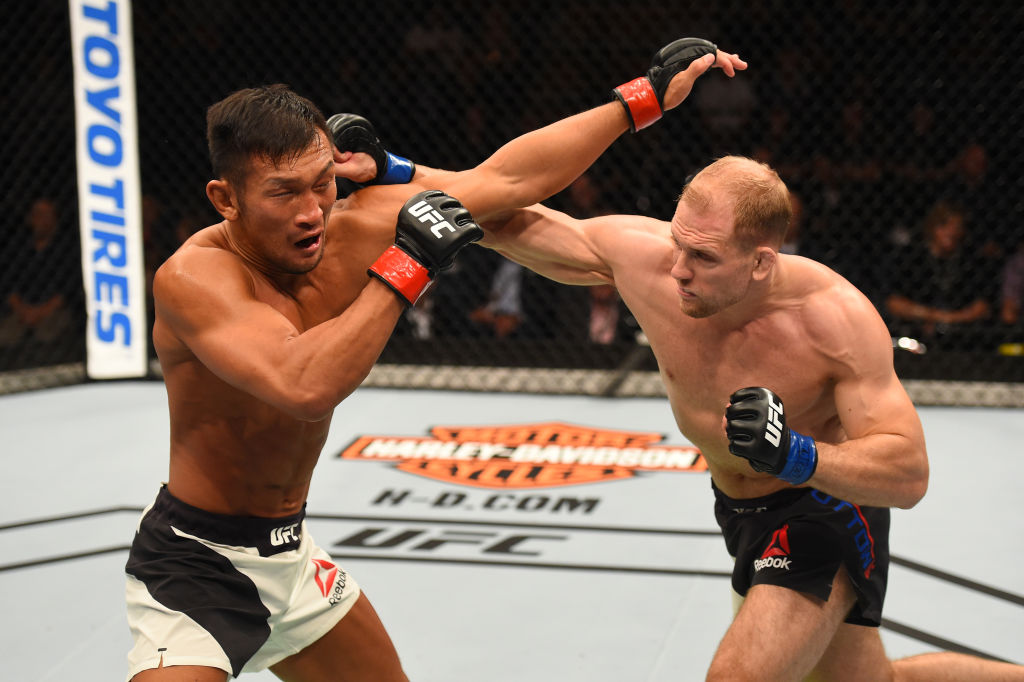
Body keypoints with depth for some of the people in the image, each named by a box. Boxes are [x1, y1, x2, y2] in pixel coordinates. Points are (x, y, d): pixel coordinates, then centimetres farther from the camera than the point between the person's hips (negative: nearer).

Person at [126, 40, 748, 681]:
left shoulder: (350, 229, -10)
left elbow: (508, 177, -3)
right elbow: (304, 386, -43)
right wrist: (408, 265, -34)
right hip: (195, 566, -7)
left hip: (289, 552, 7)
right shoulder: (193, 276, -27)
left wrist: (648, 95, 0)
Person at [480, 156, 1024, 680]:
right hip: (737, 504, 6)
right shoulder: (643, 255, -23)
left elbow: (909, 476, -31)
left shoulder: (836, 317, -31)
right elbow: (549, 234, -4)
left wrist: (796, 455, -46)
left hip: (825, 506, -6)